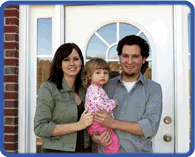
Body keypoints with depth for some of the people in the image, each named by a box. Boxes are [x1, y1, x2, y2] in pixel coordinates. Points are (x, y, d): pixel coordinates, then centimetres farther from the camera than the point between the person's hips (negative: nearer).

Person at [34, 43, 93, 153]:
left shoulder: (85, 90, 5)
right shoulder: (48, 89, -10)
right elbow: (40, 128, -16)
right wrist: (78, 125, -19)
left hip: (86, 149, 5)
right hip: (58, 150, -4)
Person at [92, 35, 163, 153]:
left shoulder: (153, 89, -2)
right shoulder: (107, 86, 5)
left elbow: (151, 127, -12)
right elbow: (91, 119, 7)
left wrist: (113, 123, -18)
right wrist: (95, 137, -15)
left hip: (139, 151, -1)